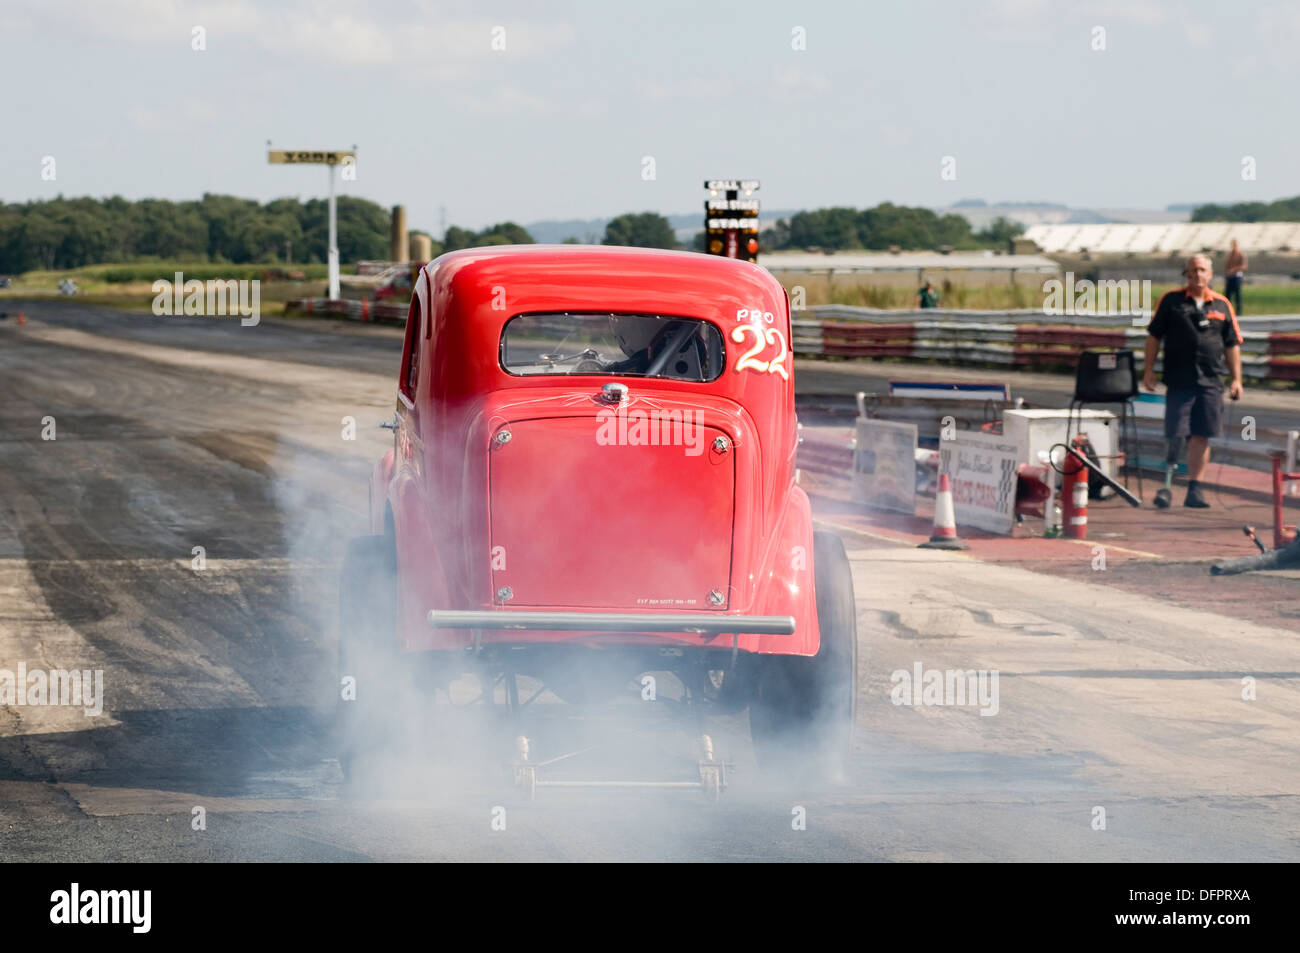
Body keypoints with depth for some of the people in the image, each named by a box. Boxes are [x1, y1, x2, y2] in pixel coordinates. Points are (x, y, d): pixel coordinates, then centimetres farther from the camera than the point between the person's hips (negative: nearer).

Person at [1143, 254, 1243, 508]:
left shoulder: (1222, 305, 10)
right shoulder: (1171, 301, 4)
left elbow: (1232, 345, 13)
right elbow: (1154, 336, 7)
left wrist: (1236, 379, 8)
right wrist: (1149, 370, 1)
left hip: (1211, 382, 2)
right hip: (1178, 380, -2)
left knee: (1201, 437, 3)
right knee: (1174, 434, -6)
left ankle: (1194, 489, 9)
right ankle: (1166, 485, 0)